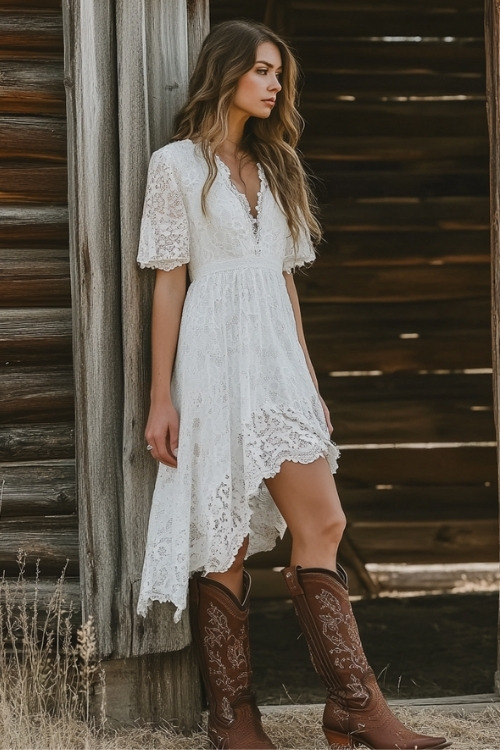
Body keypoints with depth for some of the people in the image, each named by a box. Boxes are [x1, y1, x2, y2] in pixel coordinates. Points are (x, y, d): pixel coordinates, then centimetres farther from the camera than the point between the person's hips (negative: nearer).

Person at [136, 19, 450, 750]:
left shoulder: (275, 167, 18)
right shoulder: (178, 164, 0)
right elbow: (169, 283, -3)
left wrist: (309, 379, 15)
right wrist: (161, 398, -7)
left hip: (278, 357, 6)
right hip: (217, 356, -5)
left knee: (321, 524, -4)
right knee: (226, 539, -2)